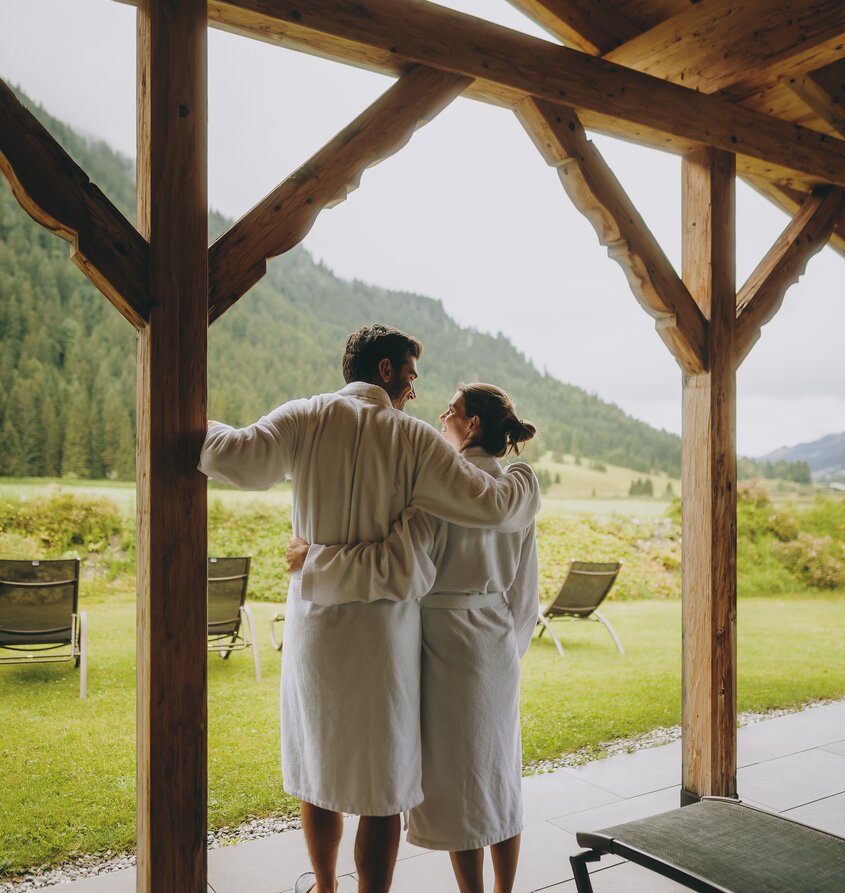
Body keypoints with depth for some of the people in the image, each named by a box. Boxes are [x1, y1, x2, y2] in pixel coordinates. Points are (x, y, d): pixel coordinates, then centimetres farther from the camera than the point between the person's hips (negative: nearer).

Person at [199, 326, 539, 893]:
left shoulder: (306, 417, -3)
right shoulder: (413, 438, -7)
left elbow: (242, 460, -18)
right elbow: (489, 505, -9)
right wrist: (526, 480, 12)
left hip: (315, 622, 3)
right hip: (385, 630, -3)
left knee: (318, 765, 22)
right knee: (383, 781, 9)